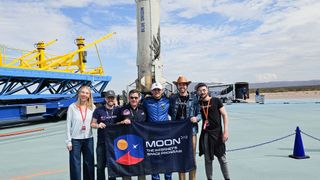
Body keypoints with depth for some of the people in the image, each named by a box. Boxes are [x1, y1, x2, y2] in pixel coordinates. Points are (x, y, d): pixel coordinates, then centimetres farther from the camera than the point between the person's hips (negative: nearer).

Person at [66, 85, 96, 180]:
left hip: (88, 139, 2)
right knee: (75, 165, 4)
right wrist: (68, 141, -6)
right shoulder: (72, 107, -6)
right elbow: (68, 125, -4)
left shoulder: (92, 107, 0)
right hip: (75, 139, -2)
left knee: (89, 164, 12)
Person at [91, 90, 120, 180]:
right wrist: (98, 125, -19)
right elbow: (92, 123, 1)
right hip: (102, 142, -1)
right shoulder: (98, 110, -2)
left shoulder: (118, 110, 2)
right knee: (100, 166, 4)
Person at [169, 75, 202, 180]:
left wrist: (196, 118, -12)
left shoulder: (194, 99, 4)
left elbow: (199, 113, 7)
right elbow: (169, 111, 16)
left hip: (191, 131, -1)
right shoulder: (172, 99, 6)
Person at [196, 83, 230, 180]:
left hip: (217, 132, -2)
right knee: (207, 159, 9)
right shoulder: (198, 103, 5)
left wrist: (225, 131, -10)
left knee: (222, 158, 3)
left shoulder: (216, 101, -2)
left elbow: (224, 115, -3)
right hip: (205, 133, 2)